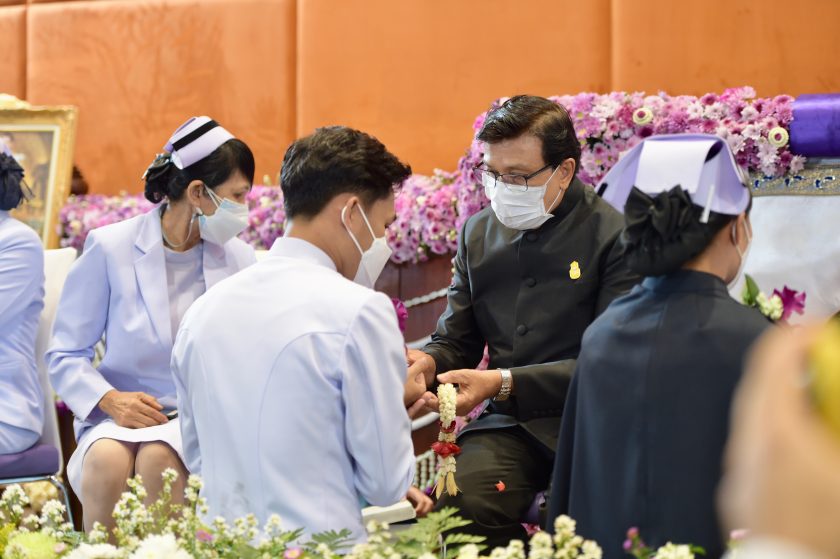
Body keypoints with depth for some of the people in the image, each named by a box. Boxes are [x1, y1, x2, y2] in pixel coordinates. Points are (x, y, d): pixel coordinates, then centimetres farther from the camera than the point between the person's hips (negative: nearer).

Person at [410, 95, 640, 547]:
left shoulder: (612, 235, -4)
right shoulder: (477, 233, 14)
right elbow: (456, 340, 21)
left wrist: (504, 383, -18)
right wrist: (427, 362, -4)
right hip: (507, 425, 4)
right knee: (457, 507, -25)